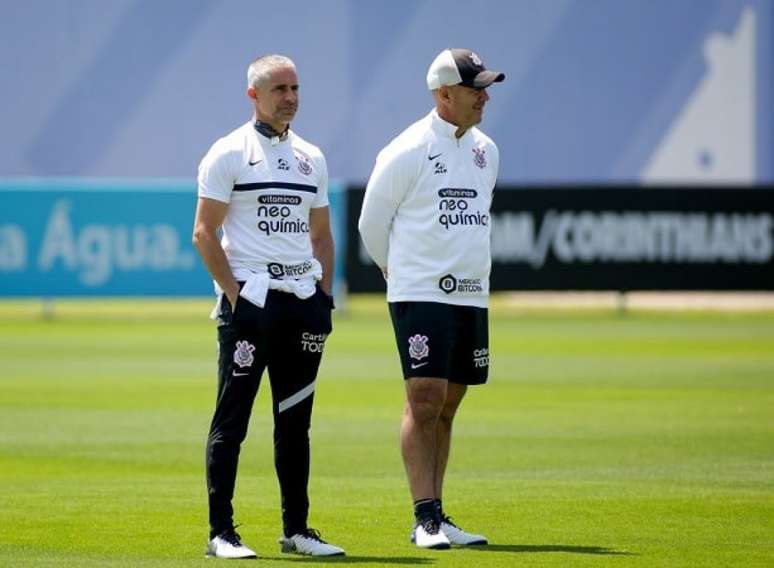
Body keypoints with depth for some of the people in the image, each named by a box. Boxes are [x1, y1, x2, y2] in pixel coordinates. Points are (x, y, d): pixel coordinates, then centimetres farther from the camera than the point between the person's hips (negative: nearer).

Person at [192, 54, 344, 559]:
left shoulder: (311, 157, 15)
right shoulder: (229, 153, -3)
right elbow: (204, 233, -6)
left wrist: (324, 295, 10)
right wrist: (234, 295, -12)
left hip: (303, 301, 6)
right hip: (249, 301, -6)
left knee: (296, 421, 10)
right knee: (231, 421, -5)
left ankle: (296, 529, 16)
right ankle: (221, 533, -3)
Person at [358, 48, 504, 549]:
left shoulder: (486, 151, 12)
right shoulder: (408, 152, -9)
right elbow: (372, 222, 0)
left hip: (471, 296, 7)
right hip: (421, 297, -7)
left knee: (447, 406, 8)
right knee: (425, 401, -12)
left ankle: (438, 519, 11)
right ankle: (425, 518, -12)